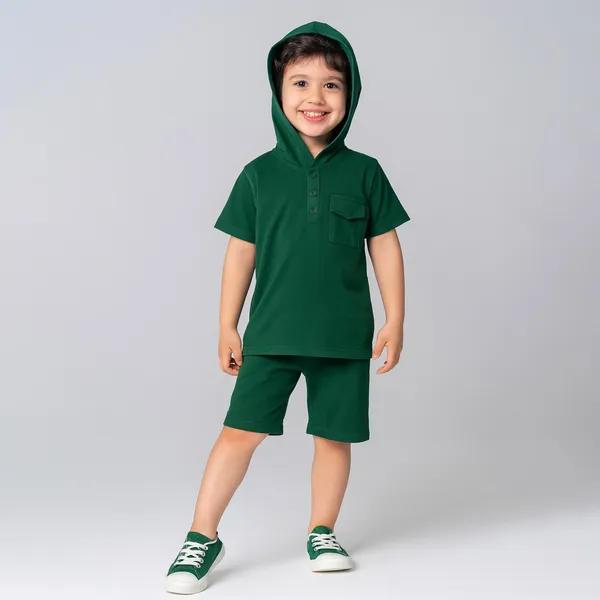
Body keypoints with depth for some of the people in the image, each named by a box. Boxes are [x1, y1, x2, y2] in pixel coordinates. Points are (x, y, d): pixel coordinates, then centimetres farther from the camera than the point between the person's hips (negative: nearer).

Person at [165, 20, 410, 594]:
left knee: (333, 435, 7)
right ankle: (202, 536, 11)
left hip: (345, 334, 1)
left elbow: (384, 246, 6)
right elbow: (240, 251, 5)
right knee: (240, 430, -3)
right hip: (272, 333, 0)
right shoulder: (259, 174, 1)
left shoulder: (364, 172, 2)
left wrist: (395, 319, 3)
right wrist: (227, 327, 6)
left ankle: (322, 531, 27)